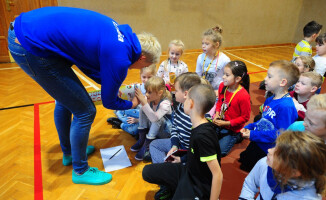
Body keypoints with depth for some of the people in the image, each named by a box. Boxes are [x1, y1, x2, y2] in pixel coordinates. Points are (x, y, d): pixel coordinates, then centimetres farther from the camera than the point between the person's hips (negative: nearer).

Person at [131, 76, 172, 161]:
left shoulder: (165, 103, -31)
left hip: (166, 130, -6)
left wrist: (144, 102, -50)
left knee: (158, 119, -34)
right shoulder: (150, 99, -12)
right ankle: (141, 140, -7)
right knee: (142, 110, -13)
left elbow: (154, 118, -46)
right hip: (152, 127, 6)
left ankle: (146, 145, -18)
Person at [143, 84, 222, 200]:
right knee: (147, 171, 9)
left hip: (200, 189, -8)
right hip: (188, 171, 8)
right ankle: (173, 189, 22)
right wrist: (183, 159, 11)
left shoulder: (202, 135, -32)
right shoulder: (199, 125, -6)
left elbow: (218, 175, -27)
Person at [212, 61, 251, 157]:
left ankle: (237, 137, 16)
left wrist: (226, 123, -20)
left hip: (232, 128, -5)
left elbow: (245, 117, -17)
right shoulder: (222, 86, -9)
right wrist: (217, 115, -6)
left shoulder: (243, 96, -27)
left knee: (219, 151, -4)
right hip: (219, 123, 6)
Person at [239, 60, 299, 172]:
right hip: (257, 143, 9)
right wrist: (249, 127, -2)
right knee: (244, 165, 26)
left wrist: (253, 135, -26)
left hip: (268, 152, -8)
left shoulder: (286, 106, -27)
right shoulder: (270, 100, 1)